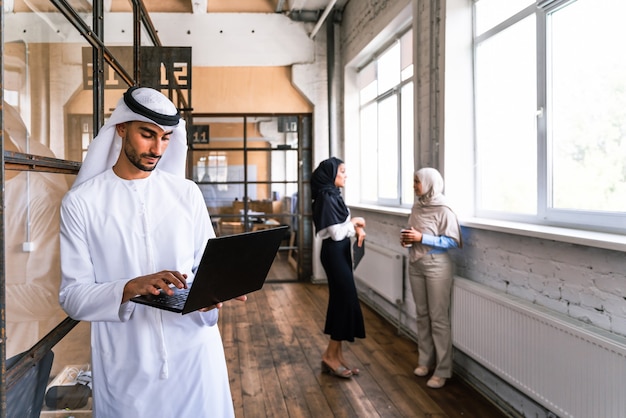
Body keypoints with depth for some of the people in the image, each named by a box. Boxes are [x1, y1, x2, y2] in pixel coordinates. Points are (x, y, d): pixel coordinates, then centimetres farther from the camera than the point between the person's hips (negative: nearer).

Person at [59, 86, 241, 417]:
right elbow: (72, 295, -7)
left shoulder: (187, 193, 4)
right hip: (126, 364, -2)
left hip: (194, 352, 2)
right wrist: (129, 288, -25)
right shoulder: (81, 202, -3)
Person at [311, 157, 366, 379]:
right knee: (346, 300, -4)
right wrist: (354, 223, -3)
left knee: (341, 300, 11)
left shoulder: (333, 195, 12)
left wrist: (357, 227, -4)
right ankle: (331, 355, 7)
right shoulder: (327, 197, -18)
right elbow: (337, 232, -20)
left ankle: (336, 355, 19)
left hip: (339, 252, 10)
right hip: (334, 253, -10)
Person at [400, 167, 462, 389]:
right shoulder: (416, 207, 7)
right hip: (415, 265, 7)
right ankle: (425, 360, 25)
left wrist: (421, 238, -20)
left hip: (437, 267, -7)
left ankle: (442, 370, 5)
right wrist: (407, 239, -3)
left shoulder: (443, 210, -13)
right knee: (422, 315, 13)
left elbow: (452, 241, -16)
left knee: (438, 318, -2)